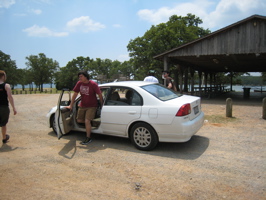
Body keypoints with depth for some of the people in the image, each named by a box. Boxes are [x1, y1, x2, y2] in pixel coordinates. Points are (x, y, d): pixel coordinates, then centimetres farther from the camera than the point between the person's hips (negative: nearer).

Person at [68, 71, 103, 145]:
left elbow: (100, 95, -12)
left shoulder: (93, 84, -19)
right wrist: (71, 105, 3)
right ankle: (89, 124, 39)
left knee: (87, 121, -15)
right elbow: (75, 94, 2)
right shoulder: (79, 83, -6)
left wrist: (102, 105, -7)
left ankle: (88, 138, 2)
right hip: (82, 105, 6)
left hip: (91, 106, -6)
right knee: (79, 120, 9)